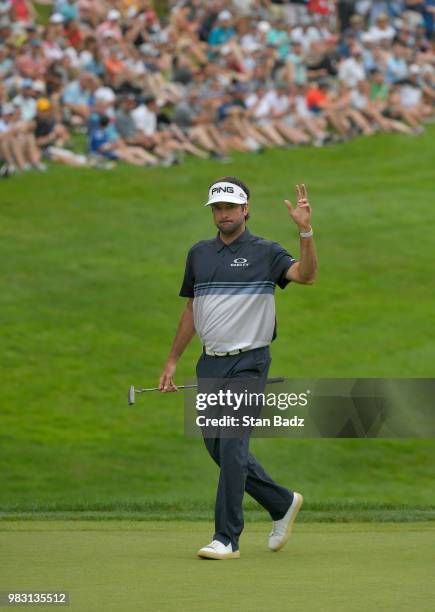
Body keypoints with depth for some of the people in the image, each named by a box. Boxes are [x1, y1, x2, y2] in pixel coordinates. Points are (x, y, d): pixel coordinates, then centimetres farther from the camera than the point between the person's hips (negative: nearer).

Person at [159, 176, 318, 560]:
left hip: (248, 363, -6)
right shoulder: (199, 254, 12)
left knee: (233, 447, -12)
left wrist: (306, 230, -34)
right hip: (210, 365, 6)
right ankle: (282, 503, 27)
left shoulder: (265, 253, -4)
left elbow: (306, 275, -21)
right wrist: (172, 363, 17)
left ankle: (227, 539, -9)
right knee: (217, 448, 9)